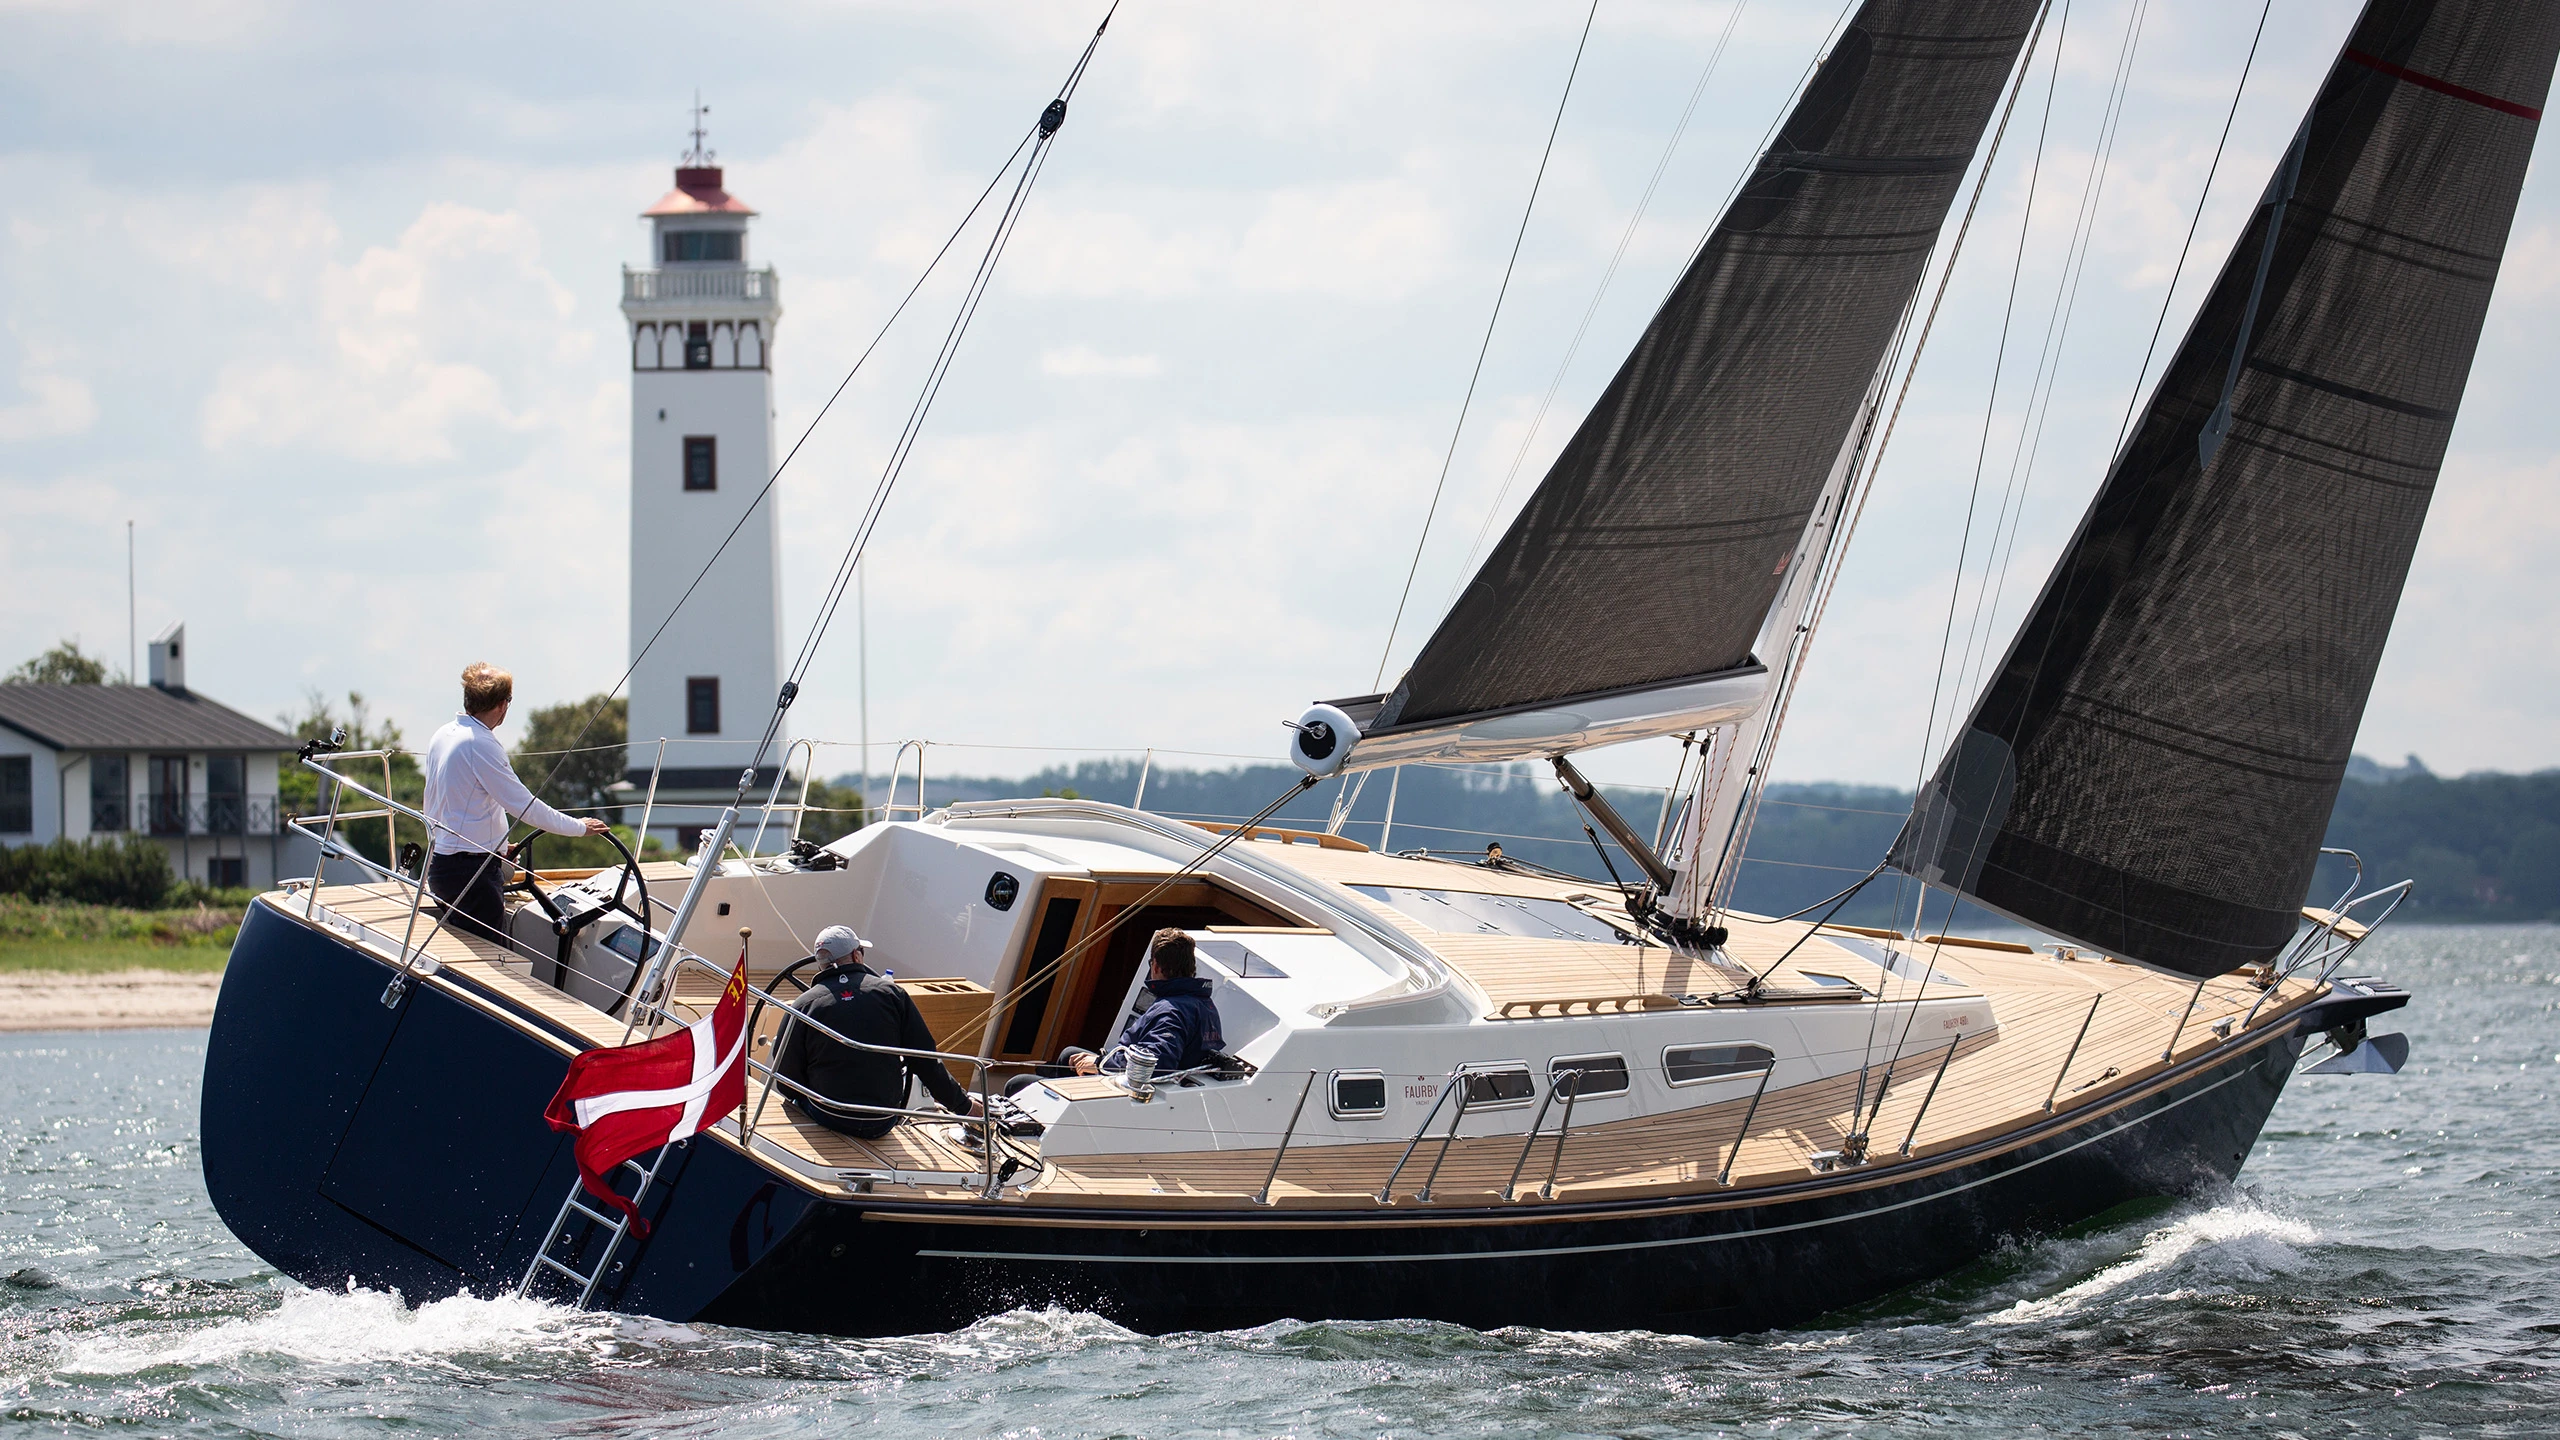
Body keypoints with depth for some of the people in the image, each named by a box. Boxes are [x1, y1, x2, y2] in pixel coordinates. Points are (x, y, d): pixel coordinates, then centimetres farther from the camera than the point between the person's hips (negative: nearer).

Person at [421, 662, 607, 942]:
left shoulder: (442, 737, 11)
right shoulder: (481, 745, -17)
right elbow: (525, 806, -16)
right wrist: (579, 827, -3)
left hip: (439, 863, 10)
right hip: (473, 872, -10)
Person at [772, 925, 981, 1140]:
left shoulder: (803, 1006, -5)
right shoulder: (890, 992, -1)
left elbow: (788, 1083, -2)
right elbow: (926, 1062, 0)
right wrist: (963, 1105, 11)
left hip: (828, 1120, -1)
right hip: (882, 1126, 2)